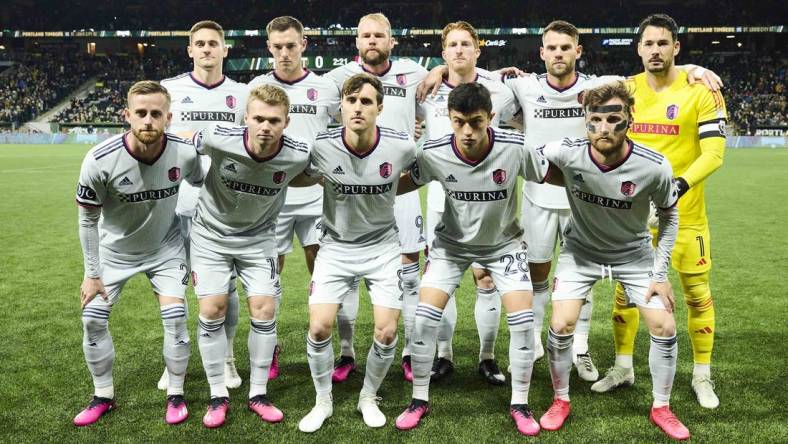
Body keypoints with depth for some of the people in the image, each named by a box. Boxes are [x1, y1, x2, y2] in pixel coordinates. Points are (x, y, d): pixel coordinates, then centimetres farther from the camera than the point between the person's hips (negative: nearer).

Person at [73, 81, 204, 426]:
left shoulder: (184, 154, -24)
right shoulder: (100, 161, -28)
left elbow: (202, 185, 0)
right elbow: (88, 219, -13)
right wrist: (92, 274, -8)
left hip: (165, 246, 0)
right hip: (115, 249, 0)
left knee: (175, 315, -10)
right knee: (93, 318, -1)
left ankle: (176, 395, 11)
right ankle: (103, 396, 21)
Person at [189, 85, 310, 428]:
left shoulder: (299, 155, -24)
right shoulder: (218, 139, -27)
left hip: (258, 238, 1)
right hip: (211, 234, -1)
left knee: (264, 311, -4)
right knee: (212, 311, -4)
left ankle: (258, 394, 15)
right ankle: (218, 396, 12)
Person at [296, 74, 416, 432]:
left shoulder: (401, 146, -16)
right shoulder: (321, 147, -17)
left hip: (383, 246, 0)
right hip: (337, 246, 0)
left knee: (387, 331, -5)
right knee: (319, 327, -8)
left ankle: (369, 397, 23)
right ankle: (323, 401, 17)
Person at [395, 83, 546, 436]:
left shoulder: (516, 148, -27)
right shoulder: (433, 153, -24)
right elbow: (405, 184, -4)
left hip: (504, 242, 0)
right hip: (452, 241, 1)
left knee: (523, 319, -9)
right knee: (424, 317, -8)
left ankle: (519, 404, 13)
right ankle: (420, 400, 14)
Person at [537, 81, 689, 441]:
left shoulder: (654, 167, -26)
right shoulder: (567, 154, -28)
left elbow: (669, 216, -7)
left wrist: (660, 273, -7)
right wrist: (571, 181, -15)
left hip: (634, 253, 1)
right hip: (581, 249, 0)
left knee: (664, 327, -4)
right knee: (561, 325, -10)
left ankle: (661, 408, 21)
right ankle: (561, 401, 16)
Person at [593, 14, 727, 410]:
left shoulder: (699, 91, -9)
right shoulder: (625, 90, 3)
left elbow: (713, 153, -15)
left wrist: (680, 184, -30)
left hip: (684, 212, -3)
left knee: (697, 294, 7)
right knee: (625, 289, 10)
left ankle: (702, 376, 24)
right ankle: (623, 367, 26)